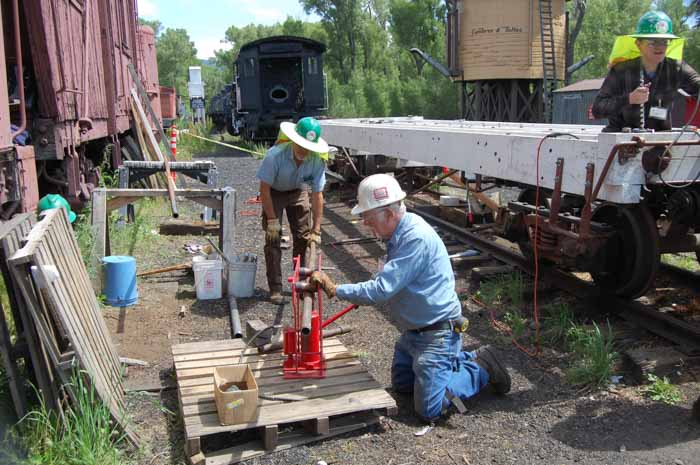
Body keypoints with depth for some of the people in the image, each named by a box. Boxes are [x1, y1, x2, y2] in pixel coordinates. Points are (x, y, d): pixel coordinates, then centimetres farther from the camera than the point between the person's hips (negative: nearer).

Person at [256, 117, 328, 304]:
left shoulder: (317, 161, -28)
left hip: (298, 192, 3)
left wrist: (316, 230, -21)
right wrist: (272, 220, -25)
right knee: (273, 238, -8)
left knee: (304, 237, 0)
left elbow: (317, 195, -21)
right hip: (274, 193, -2)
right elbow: (264, 188, -26)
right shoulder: (275, 155, -35)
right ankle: (275, 288, 0)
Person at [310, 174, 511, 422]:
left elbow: (381, 289, -30)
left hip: (436, 333, -10)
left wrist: (334, 289, -23)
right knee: (401, 384, 23)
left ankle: (481, 368, 11)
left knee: (429, 410, -7)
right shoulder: (399, 231, 3)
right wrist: (365, 293, 11)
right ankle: (462, 359, 27)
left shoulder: (416, 237, -28)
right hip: (413, 330, 10)